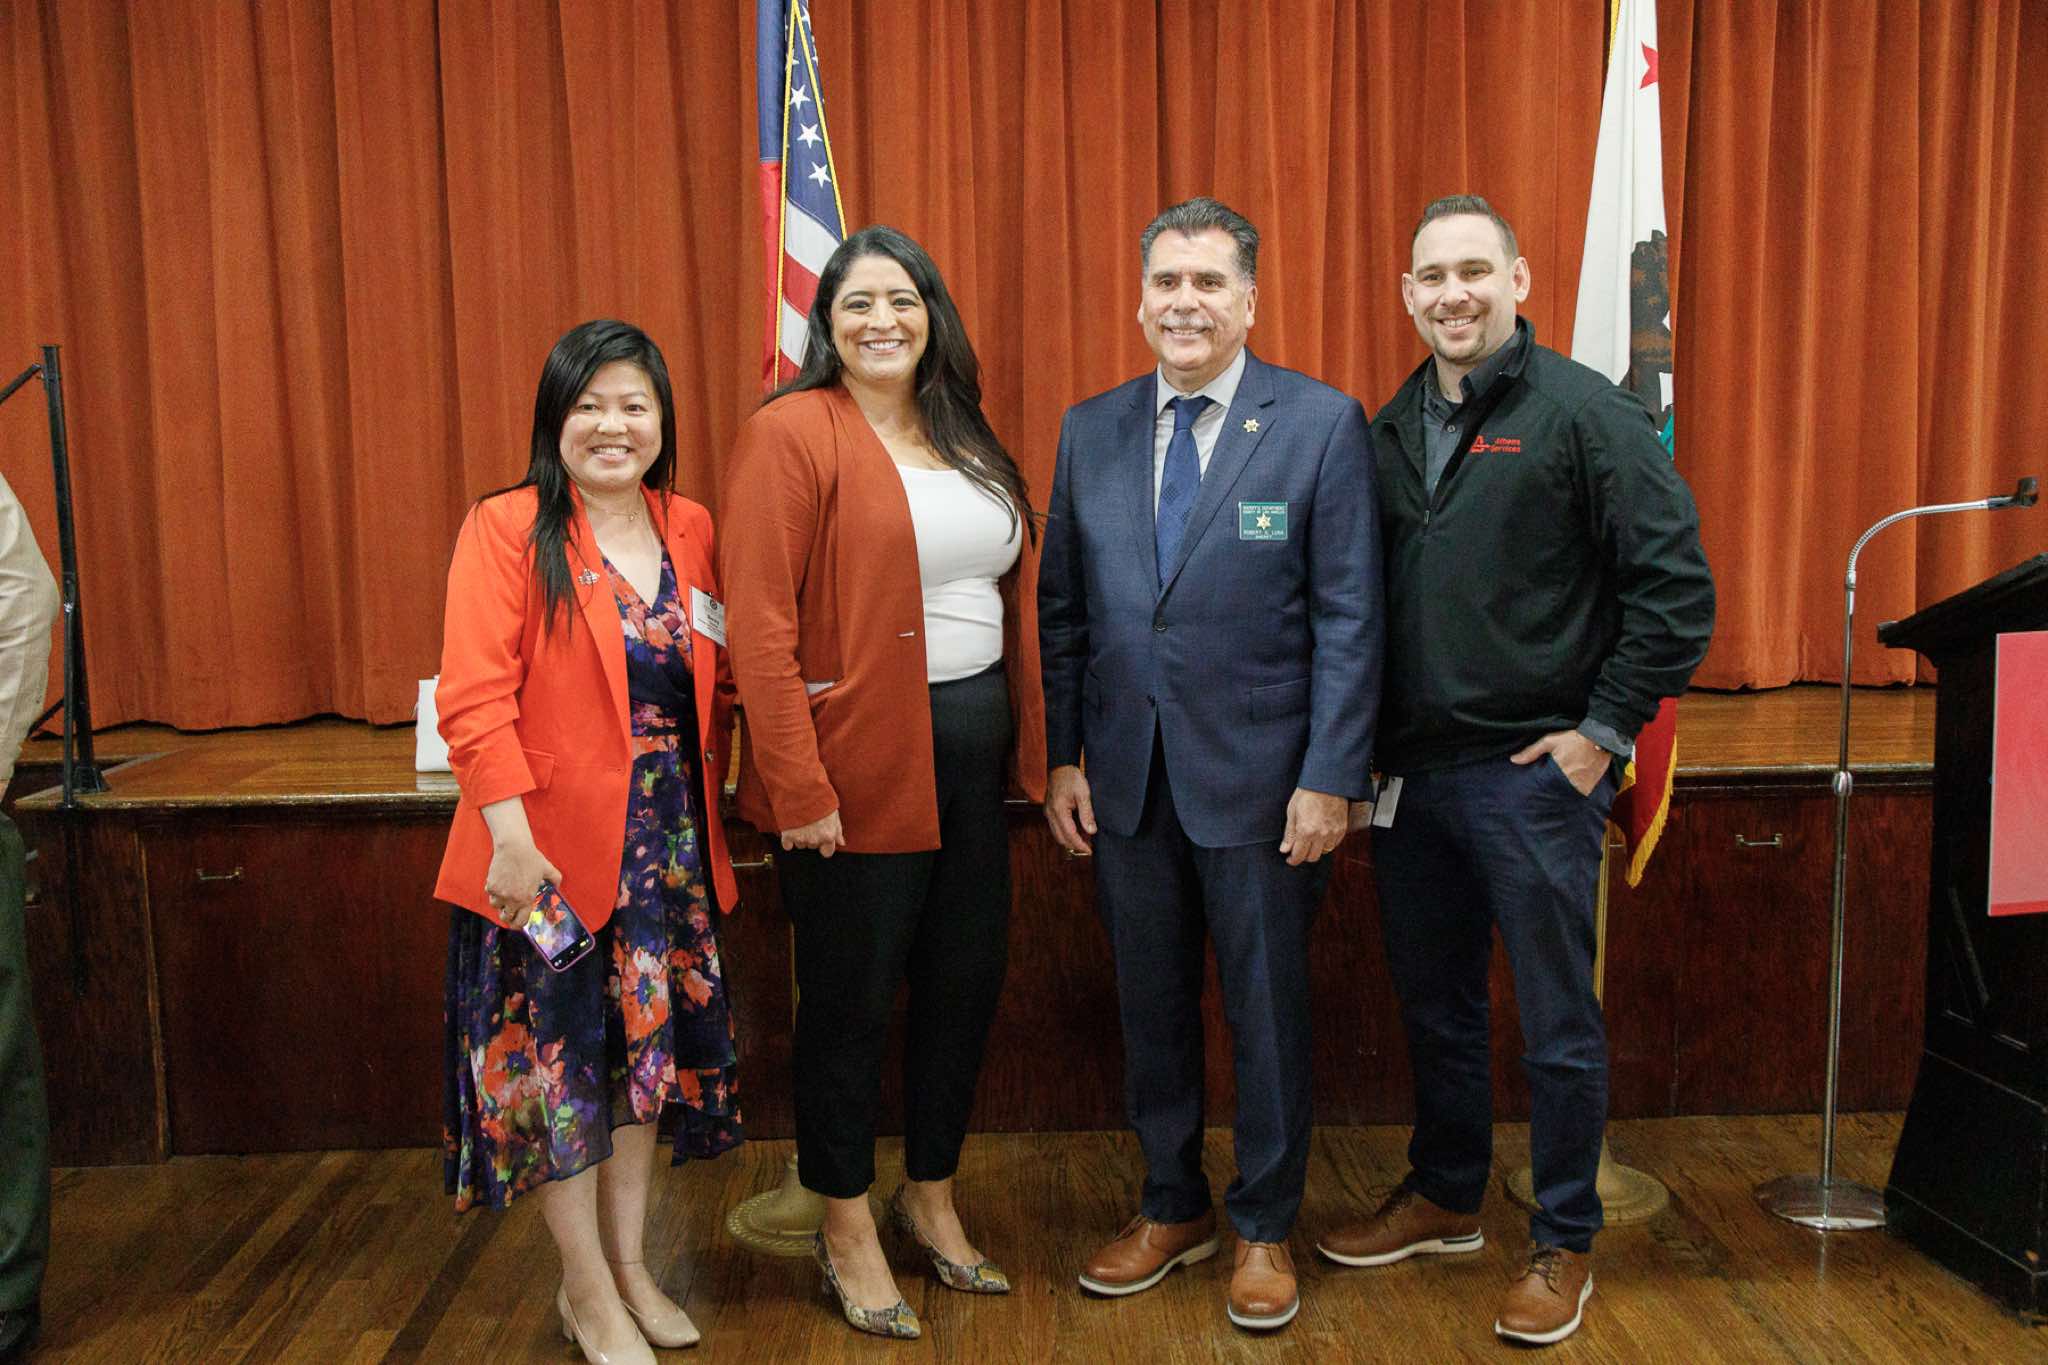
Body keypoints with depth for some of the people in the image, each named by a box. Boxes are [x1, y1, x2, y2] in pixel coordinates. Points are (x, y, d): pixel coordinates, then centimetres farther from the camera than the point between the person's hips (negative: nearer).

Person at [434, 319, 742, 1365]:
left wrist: (709, 808, 5)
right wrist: (511, 836, -23)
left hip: (668, 842, 6)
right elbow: (474, 699, -16)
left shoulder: (690, 532, 7)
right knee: (558, 1059, 5)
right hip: (552, 846, -5)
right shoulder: (506, 530, -9)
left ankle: (628, 1269, 31)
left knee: (652, 1045, 14)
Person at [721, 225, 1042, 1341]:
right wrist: (798, 788, -19)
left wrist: (1024, 741, 7)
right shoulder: (793, 432, -10)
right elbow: (759, 624, -15)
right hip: (859, 756, -7)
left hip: (972, 746, 7)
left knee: (967, 977, 15)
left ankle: (930, 1197, 35)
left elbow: (1002, 594, 14)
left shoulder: (962, 438, 12)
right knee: (850, 994, 6)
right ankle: (846, 1230, 25)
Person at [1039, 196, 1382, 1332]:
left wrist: (1329, 778, -12)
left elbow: (1348, 618, -8)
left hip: (1259, 780, -3)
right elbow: (1063, 609, 9)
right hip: (1125, 779, 4)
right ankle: (1172, 1206, 35)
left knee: (1266, 1011, 9)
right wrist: (1063, 757, 4)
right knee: (1150, 1006, 15)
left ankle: (1263, 1227, 29)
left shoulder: (1322, 425, -6)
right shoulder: (1089, 431, 6)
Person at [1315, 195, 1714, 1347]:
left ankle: (1565, 1244, 23)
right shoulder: (1393, 428, 9)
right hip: (1411, 769, 6)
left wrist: (1605, 729, -12)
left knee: (1558, 1024, 6)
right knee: (1435, 1005, 18)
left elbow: (1678, 586, -11)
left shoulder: (1584, 412, -9)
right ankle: (1445, 1199, 37)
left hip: (1535, 774, -6)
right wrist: (1369, 748, 9)